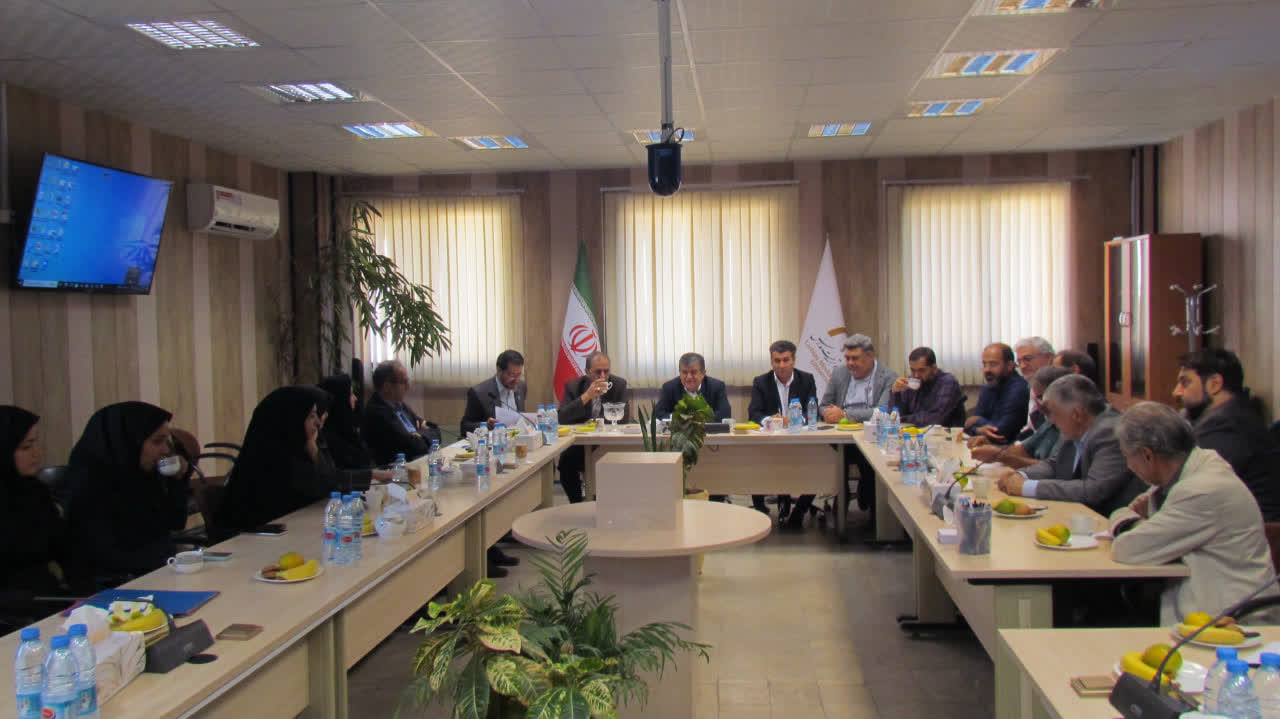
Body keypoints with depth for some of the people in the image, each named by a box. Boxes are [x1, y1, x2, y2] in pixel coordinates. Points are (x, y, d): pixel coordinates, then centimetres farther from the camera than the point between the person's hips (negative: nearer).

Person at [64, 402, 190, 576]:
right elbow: (106, 559, -19)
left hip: (161, 567, 7)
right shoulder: (92, 489, -15)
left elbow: (175, 525, 12)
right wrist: (170, 562, -23)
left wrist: (177, 480, -1)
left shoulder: (147, 474, 5)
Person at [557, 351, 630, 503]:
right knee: (566, 461, -28)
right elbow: (561, 417, -14)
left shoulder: (619, 384, 0)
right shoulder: (573, 386, 0)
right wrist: (586, 396, -23)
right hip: (580, 445, 0)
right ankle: (577, 505, -7)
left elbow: (624, 418, -5)